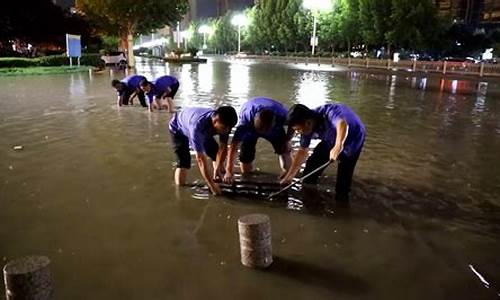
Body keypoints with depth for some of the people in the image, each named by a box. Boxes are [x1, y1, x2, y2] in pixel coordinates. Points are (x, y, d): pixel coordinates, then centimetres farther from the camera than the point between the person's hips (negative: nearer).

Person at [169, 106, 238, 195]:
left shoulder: (224, 124, -31)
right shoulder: (197, 125, -48)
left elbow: (223, 147, -18)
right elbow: (200, 158, -46)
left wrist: (218, 168, -26)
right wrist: (212, 185, -45)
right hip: (179, 130, -5)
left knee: (220, 159, 1)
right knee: (183, 162, -21)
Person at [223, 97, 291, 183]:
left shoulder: (282, 116, -38)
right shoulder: (247, 118, -42)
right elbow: (234, 146, -40)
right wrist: (229, 172, -41)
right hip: (249, 128, -1)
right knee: (245, 171, -8)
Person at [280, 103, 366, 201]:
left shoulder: (328, 112, -39)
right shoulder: (307, 128, -17)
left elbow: (342, 124, -59)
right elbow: (302, 151, -7)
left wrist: (338, 146, -77)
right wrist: (289, 177, -8)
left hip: (353, 138, -6)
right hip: (331, 139, 7)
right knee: (313, 162, 5)